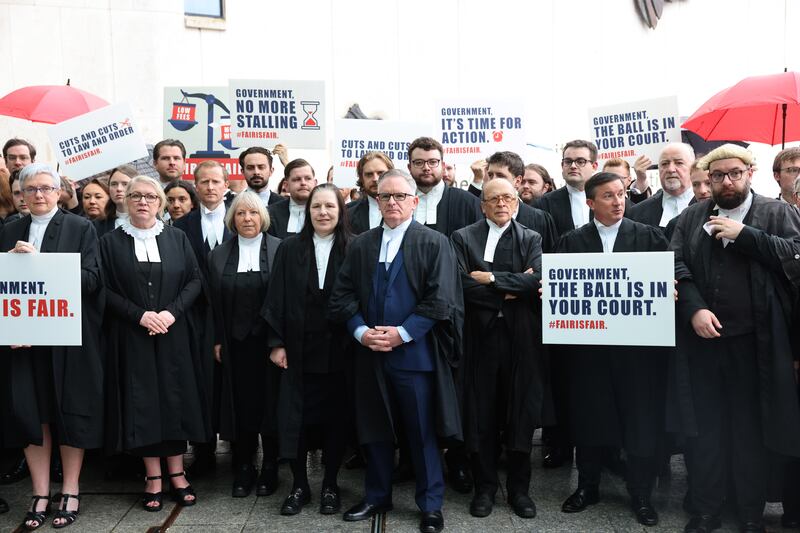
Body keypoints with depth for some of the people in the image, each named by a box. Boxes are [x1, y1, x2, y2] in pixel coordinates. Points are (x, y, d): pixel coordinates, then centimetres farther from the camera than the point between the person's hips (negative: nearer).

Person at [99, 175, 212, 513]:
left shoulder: (177, 238, 6)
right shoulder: (110, 241, 3)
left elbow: (195, 281, 1)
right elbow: (104, 289, -2)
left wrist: (172, 311, -13)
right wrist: (139, 314, -14)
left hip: (175, 335, 1)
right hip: (132, 337, -1)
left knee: (176, 399, 4)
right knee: (142, 402, 3)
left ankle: (177, 474, 15)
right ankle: (153, 477, 13)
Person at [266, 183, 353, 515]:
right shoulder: (289, 249, 3)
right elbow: (276, 299, 2)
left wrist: (357, 343, -8)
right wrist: (277, 343, -3)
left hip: (338, 351, -1)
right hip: (298, 350, 1)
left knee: (335, 417, 9)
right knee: (295, 417, 5)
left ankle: (330, 485, 25)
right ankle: (299, 485, 23)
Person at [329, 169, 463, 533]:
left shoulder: (435, 243, -2)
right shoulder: (361, 245, 10)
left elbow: (440, 299, -9)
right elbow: (342, 294, 6)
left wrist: (402, 333, -15)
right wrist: (361, 331, -9)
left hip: (415, 352, -4)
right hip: (370, 353, 4)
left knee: (422, 432, 6)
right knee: (375, 429, 15)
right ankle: (377, 497, 31)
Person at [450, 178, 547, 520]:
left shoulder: (532, 239, 8)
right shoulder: (463, 238, 5)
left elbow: (537, 280, -9)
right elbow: (462, 284, -9)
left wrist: (491, 278, -12)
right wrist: (511, 290, -8)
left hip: (522, 338, 1)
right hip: (480, 337, -1)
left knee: (521, 414, 8)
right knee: (481, 415, 6)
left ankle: (519, 488, 24)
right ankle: (484, 487, 23)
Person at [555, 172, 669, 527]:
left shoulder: (649, 236, 4)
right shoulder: (572, 241, 6)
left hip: (638, 343, 0)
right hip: (588, 343, 1)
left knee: (641, 419, 6)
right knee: (589, 416, 11)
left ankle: (641, 495, 23)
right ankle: (587, 487, 29)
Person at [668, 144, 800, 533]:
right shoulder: (692, 216, 10)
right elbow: (675, 265, 2)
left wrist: (743, 235, -13)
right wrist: (694, 308, -12)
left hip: (754, 340, -2)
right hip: (703, 338, 2)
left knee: (751, 428, 8)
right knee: (704, 428, 8)